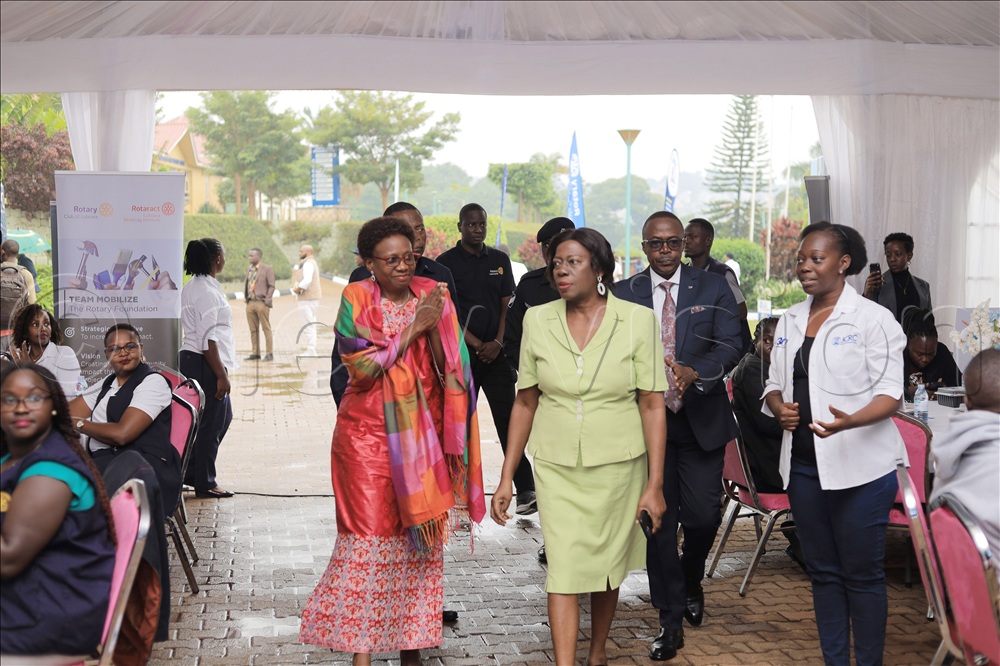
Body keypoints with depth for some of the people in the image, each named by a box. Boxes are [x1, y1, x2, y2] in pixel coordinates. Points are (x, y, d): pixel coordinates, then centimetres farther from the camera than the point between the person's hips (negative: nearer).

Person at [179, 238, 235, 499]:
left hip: (191, 360, 10)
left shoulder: (192, 288, 14)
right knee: (211, 423, 0)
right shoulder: (207, 291, -17)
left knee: (223, 415, 18)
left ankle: (192, 472, 24)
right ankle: (205, 484, 10)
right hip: (204, 363, -10)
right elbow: (208, 339, -21)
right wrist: (221, 375, -19)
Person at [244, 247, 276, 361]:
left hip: (262, 303, -6)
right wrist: (245, 297, 10)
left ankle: (269, 353, 2)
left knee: (266, 329, -1)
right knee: (253, 330, 7)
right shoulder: (249, 269, 15)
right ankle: (255, 353, 13)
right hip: (250, 303, 6)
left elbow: (271, 286, -5)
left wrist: (267, 300, -11)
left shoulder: (267, 269, -3)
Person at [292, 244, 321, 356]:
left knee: (307, 325, -8)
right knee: (310, 325, 13)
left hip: (307, 299, -11)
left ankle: (311, 351, -7)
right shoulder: (311, 263, 22)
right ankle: (311, 350, 18)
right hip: (311, 298, 11)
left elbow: (307, 280, -26)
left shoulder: (308, 264, -13)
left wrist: (298, 289, -17)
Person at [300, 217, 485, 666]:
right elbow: (362, 366, -13)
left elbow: (452, 369, 5)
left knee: (420, 537, 5)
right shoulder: (357, 300, -2)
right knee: (368, 537, -2)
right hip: (368, 436, -2)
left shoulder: (433, 297, 5)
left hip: (422, 437, 3)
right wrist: (414, 327, -15)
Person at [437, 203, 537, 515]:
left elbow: (507, 305, 9)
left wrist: (497, 342, -5)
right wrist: (476, 344, -9)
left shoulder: (500, 260, 12)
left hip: (496, 353, 2)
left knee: (509, 421, -3)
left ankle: (526, 491, -5)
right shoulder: (447, 262, 0)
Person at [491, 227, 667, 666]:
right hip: (557, 466, 1)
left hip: (618, 465, 0)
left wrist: (655, 484, -9)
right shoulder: (538, 320, -2)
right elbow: (525, 403, 3)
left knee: (607, 565, 14)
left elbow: (652, 405, -6)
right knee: (564, 570, -6)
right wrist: (506, 478, 2)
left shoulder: (637, 320, -8)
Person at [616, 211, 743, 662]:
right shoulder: (623, 295, 2)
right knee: (657, 520, 4)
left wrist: (694, 371, -29)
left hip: (700, 421, 0)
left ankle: (691, 581, 35)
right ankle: (670, 621, 18)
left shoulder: (714, 289, 1)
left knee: (703, 515, 0)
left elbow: (729, 347, -10)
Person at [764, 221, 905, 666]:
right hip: (803, 463, 6)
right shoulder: (790, 321, 12)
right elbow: (775, 384, 17)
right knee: (823, 571, 13)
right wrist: (779, 407, -7)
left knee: (862, 573, 3)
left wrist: (849, 421, -31)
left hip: (860, 466, -6)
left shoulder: (873, 319, -7)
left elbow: (890, 393, -12)